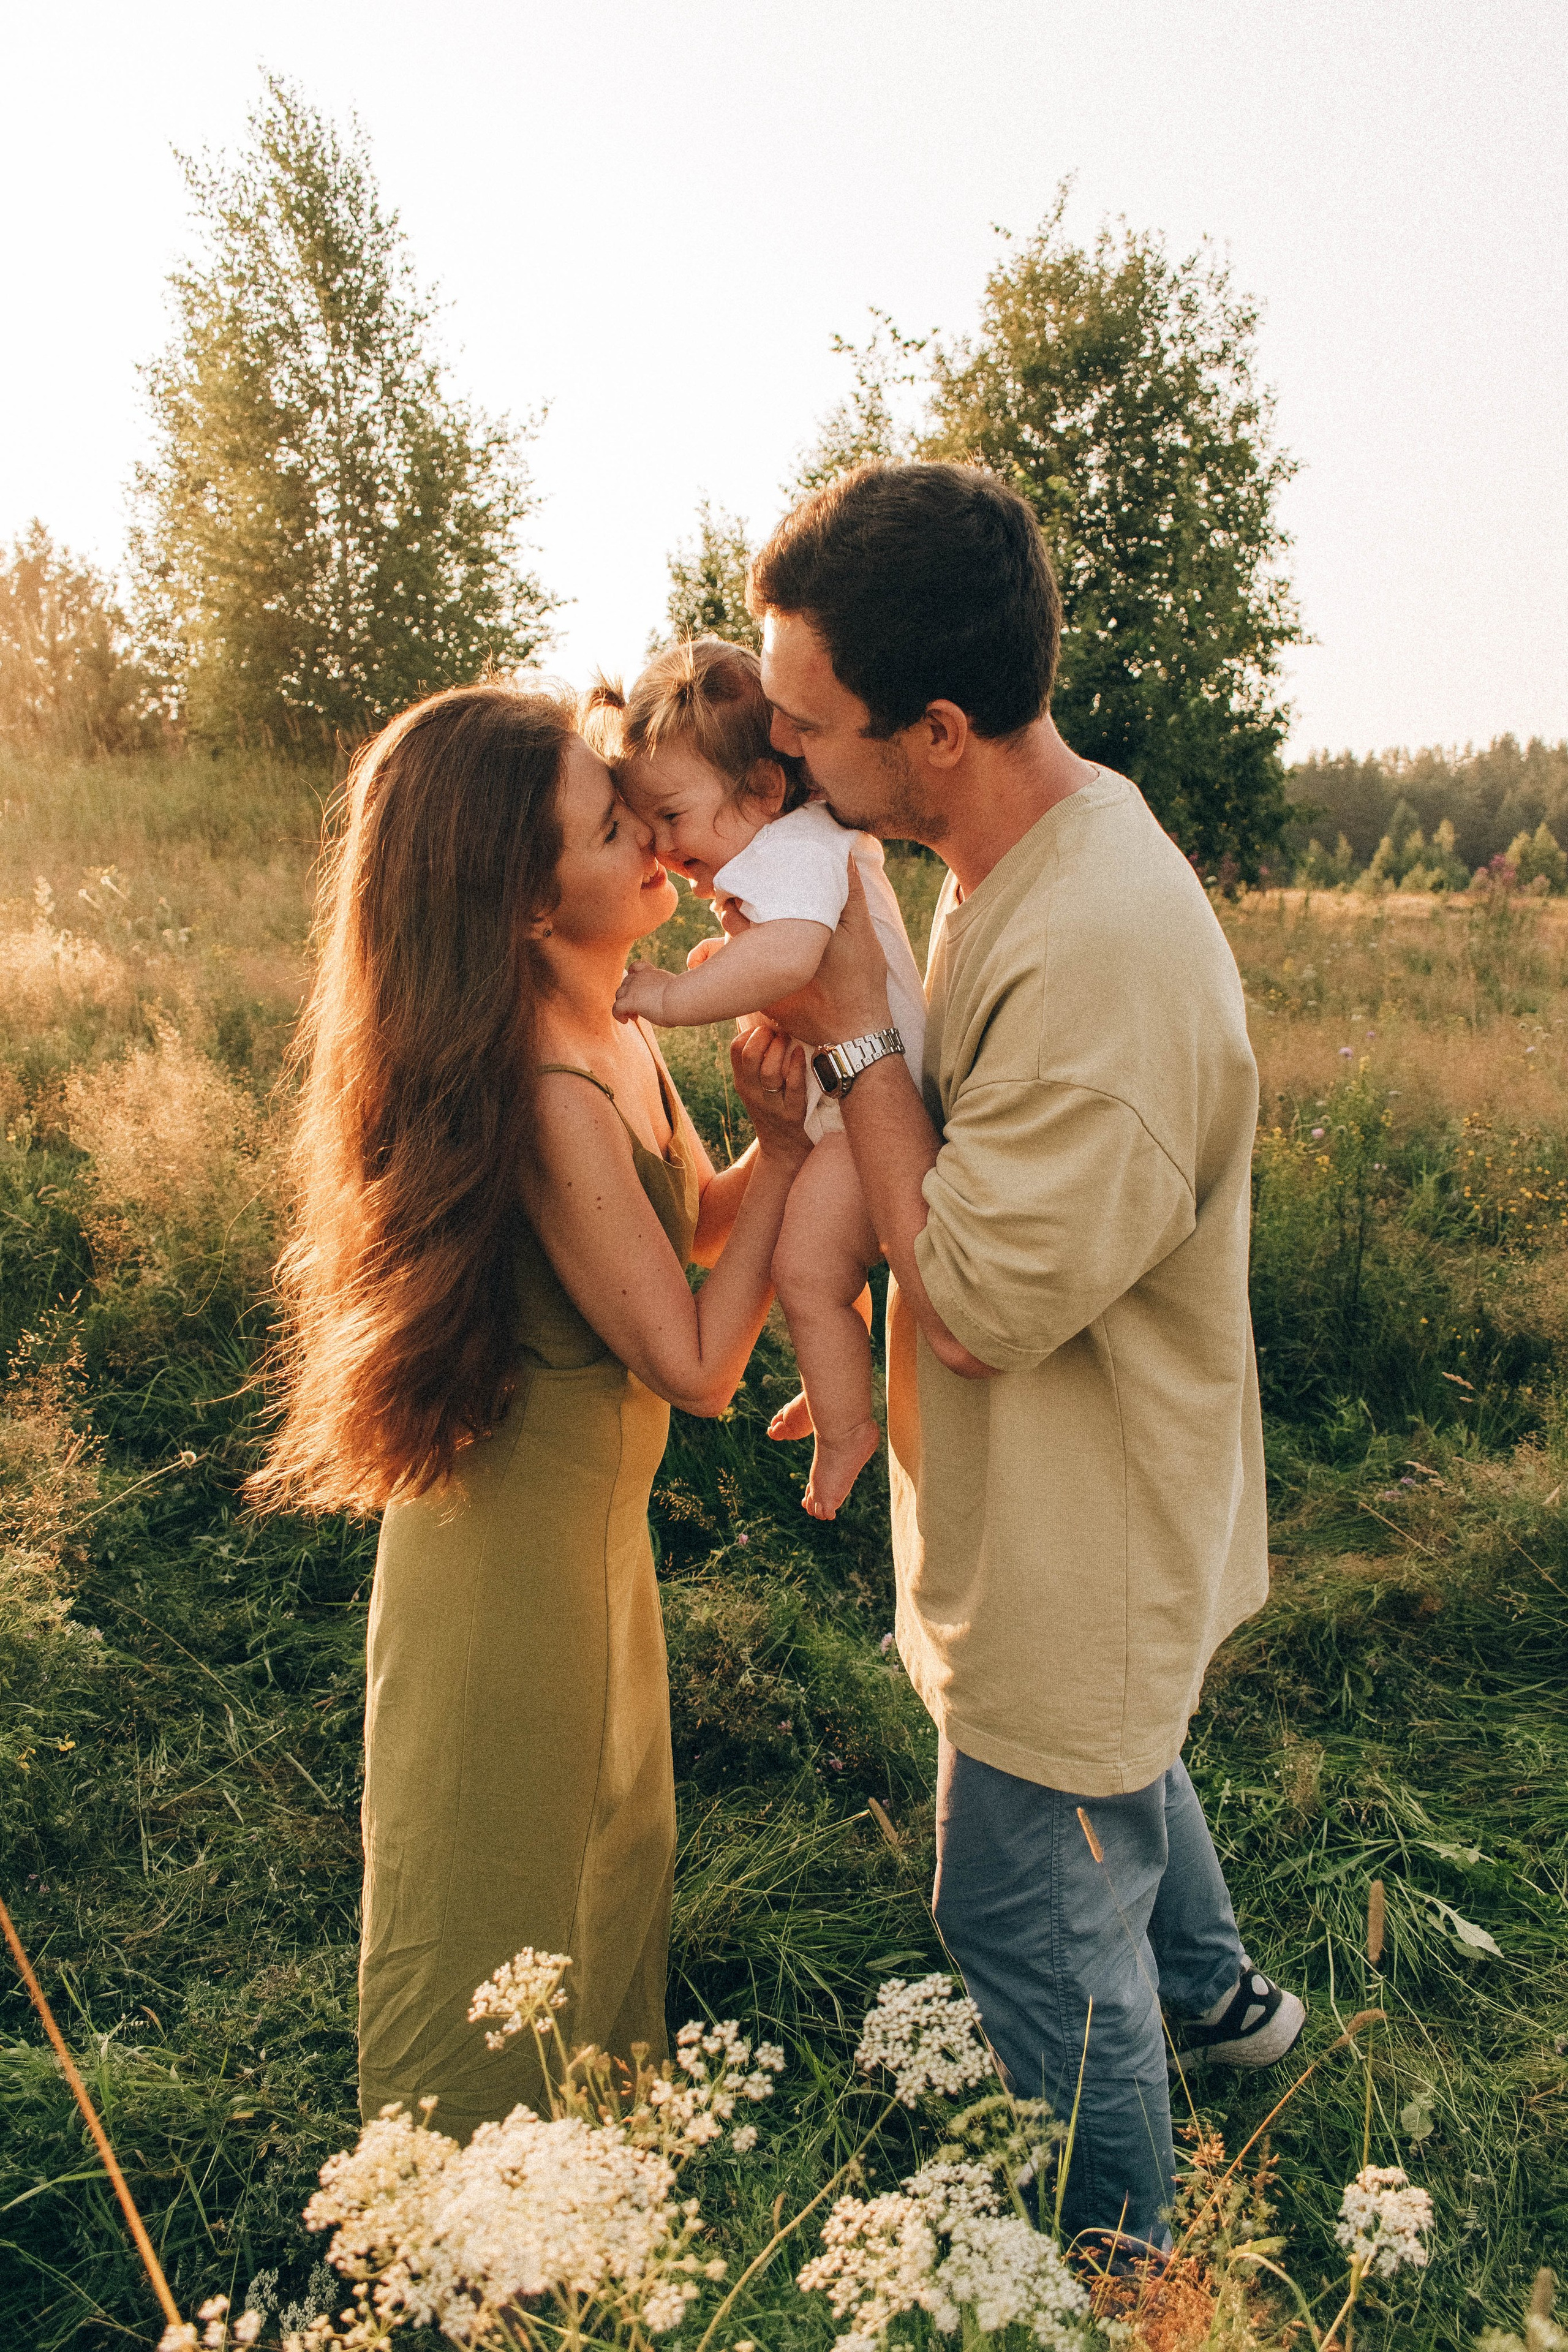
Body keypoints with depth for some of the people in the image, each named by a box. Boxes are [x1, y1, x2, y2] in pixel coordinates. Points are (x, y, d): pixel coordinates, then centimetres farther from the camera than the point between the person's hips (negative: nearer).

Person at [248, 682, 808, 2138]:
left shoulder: (614, 1040, -4)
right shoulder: (554, 1099, -32)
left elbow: (697, 1225, 9)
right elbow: (697, 1365, -25)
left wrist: (767, 1143, -11)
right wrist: (789, 1150, -21)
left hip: (591, 1513, 9)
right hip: (515, 1536, -9)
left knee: (606, 1832, 29)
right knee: (496, 1892, 16)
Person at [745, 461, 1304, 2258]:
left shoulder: (1101, 951, -36)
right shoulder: (1028, 852, -2)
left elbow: (974, 1302, -28)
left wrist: (855, 1032, -24)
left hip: (1073, 1556, -9)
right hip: (1081, 1518, 9)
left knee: (1034, 1924, 12)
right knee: (1120, 1765, 33)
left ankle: (1119, 2268, 40)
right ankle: (1215, 1993, 63)